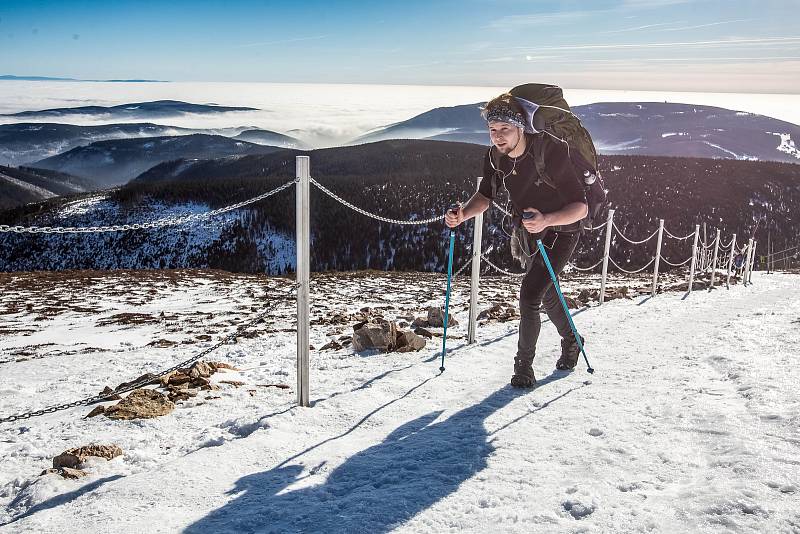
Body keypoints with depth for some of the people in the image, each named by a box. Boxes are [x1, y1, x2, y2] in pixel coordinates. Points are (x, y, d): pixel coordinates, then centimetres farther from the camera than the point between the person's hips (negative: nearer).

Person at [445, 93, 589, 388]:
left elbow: (581, 207, -29)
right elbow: (485, 195, 2)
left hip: (560, 233, -7)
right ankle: (571, 341, 49)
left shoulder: (551, 153, -31)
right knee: (546, 294, 22)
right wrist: (463, 214, -19)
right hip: (527, 234, 7)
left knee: (529, 295, -18)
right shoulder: (495, 156, -13)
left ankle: (524, 365, 2)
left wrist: (546, 220, -47)